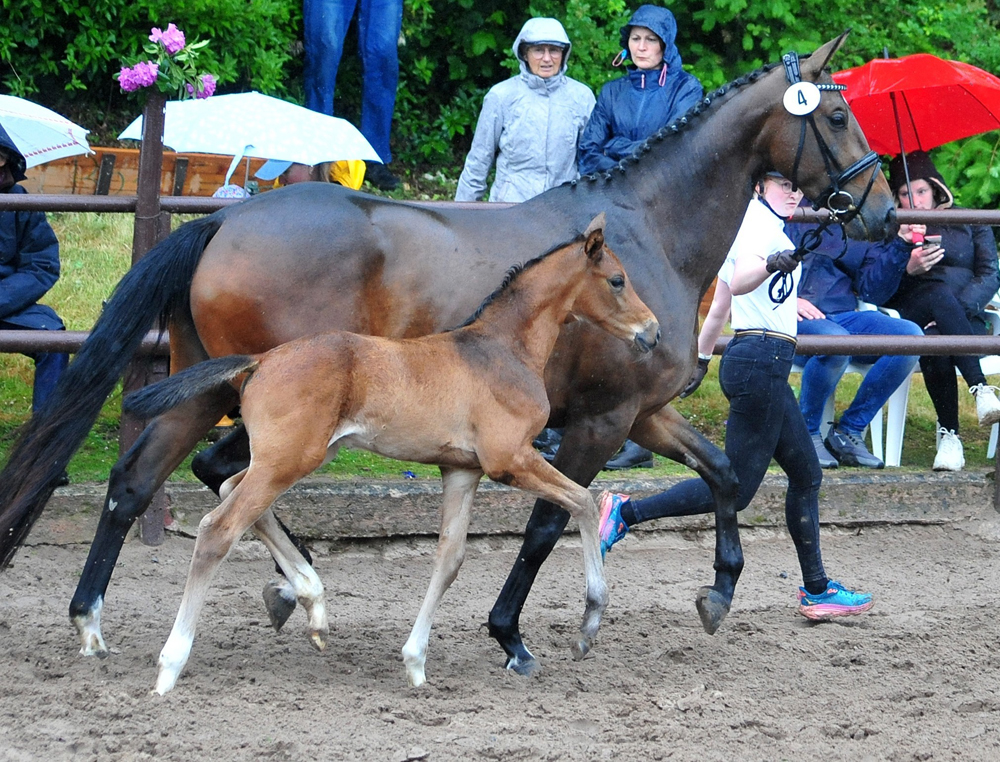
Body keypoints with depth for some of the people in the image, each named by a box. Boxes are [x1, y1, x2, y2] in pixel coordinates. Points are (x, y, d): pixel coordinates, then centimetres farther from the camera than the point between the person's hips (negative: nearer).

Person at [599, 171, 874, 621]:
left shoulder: (753, 224, 19)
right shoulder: (761, 224, -11)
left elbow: (719, 307, 27)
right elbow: (738, 282, -32)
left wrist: (699, 358, 34)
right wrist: (771, 264, -52)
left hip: (748, 360, 11)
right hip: (762, 360, -11)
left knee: (806, 474, 14)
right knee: (736, 489, -11)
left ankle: (816, 591, 19)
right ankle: (626, 512, -12)